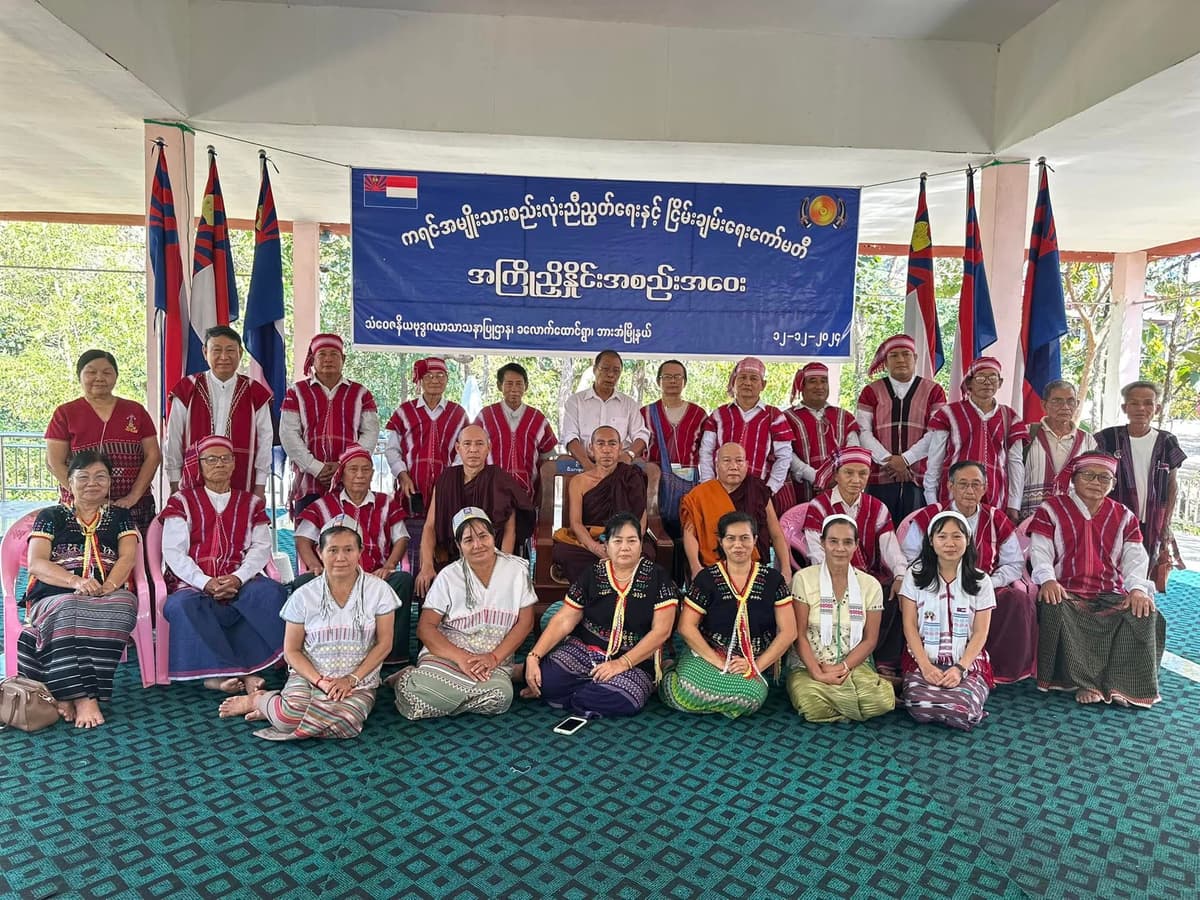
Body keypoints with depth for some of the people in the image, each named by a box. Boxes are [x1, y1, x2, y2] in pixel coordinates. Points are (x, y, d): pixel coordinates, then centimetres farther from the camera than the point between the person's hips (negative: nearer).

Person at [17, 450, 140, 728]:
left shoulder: (120, 515, 19)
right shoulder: (51, 516, 15)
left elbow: (128, 556, 3)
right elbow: (35, 564, 1)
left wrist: (109, 585, -19)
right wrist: (76, 581, -19)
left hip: (107, 596, 1)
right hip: (55, 596, 0)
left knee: (125, 604, -35)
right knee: (69, 611, -37)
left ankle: (65, 693, -31)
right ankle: (84, 697, -38)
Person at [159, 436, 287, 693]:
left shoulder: (251, 503, 19)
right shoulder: (182, 501, 14)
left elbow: (261, 547, 5)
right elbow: (173, 552, 1)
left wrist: (238, 578, -15)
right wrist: (205, 583, -15)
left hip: (240, 584, 1)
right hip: (194, 585, -1)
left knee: (272, 591, -29)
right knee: (181, 604, -34)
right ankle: (232, 671, -31)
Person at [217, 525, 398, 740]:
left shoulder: (378, 590, -5)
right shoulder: (303, 596, -2)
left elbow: (384, 644, -2)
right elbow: (292, 651, 1)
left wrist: (351, 679, -11)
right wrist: (320, 681, -13)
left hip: (359, 680, 1)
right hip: (310, 675, 0)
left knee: (345, 722, -32)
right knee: (291, 715, -32)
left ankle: (273, 711, -7)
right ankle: (257, 699, 3)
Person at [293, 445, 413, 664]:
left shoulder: (387, 503, 15)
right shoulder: (324, 505, 12)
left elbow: (401, 538, 10)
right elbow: (303, 539, 8)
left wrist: (388, 566, -8)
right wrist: (316, 567, -9)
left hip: (376, 579, 0)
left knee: (403, 579, -29)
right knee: (303, 583, -29)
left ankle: (394, 653, -23)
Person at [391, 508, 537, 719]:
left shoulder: (517, 570, 2)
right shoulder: (448, 576, 1)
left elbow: (525, 622, 2)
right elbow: (425, 627, -3)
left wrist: (494, 658, -11)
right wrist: (461, 658, -17)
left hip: (495, 660, 2)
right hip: (447, 653, -2)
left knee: (500, 697, -34)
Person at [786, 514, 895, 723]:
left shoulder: (870, 585, 4)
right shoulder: (803, 579, -3)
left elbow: (870, 640, 4)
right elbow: (799, 634, -5)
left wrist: (843, 668, -10)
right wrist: (817, 672, -16)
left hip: (854, 665, 2)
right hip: (808, 666, -2)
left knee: (882, 700, -28)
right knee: (812, 705, -32)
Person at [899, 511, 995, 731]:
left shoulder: (980, 581, 3)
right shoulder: (916, 575, 1)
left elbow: (980, 633, 1)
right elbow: (909, 626, -1)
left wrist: (960, 668, -13)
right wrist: (925, 665, -13)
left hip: (968, 661, 1)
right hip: (924, 660, -1)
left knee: (963, 709, -28)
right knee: (920, 707, -29)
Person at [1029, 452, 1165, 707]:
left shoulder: (1123, 517, 16)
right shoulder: (1051, 510, 5)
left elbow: (1135, 557, 4)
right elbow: (1040, 551, -5)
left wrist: (1137, 588, -16)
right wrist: (1047, 579, -25)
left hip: (1110, 594, 3)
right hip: (1066, 592, -3)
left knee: (1144, 614, -25)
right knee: (1056, 609, -36)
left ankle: (1120, 685, -16)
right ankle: (1084, 682, -25)